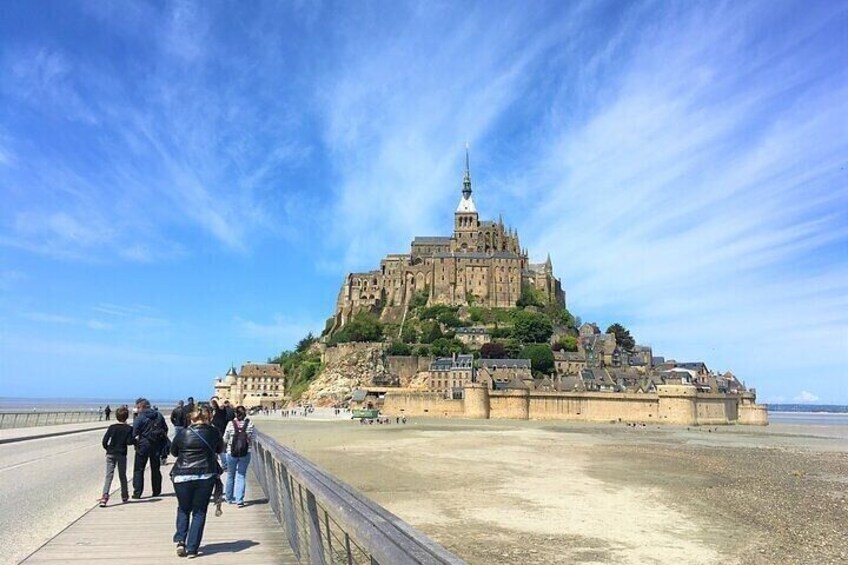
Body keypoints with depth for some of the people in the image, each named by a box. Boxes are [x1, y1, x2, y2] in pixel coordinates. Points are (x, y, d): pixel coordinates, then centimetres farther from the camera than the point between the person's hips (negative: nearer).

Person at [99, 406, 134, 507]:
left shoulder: (112, 427, 1)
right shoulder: (129, 428, -4)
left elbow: (104, 440, -3)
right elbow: (129, 442, -13)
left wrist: (107, 448, 13)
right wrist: (134, 440, 7)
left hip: (110, 454, 1)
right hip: (121, 454, -1)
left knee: (109, 475, -1)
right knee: (122, 475, 14)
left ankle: (105, 496, -18)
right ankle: (124, 496, 25)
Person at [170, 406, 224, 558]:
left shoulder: (182, 433, -2)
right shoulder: (213, 432, 0)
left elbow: (173, 452, 14)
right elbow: (220, 449, 16)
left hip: (182, 476, 0)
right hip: (205, 476, 0)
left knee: (183, 509, 19)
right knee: (199, 512, 9)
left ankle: (180, 540, 5)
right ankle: (192, 549, 7)